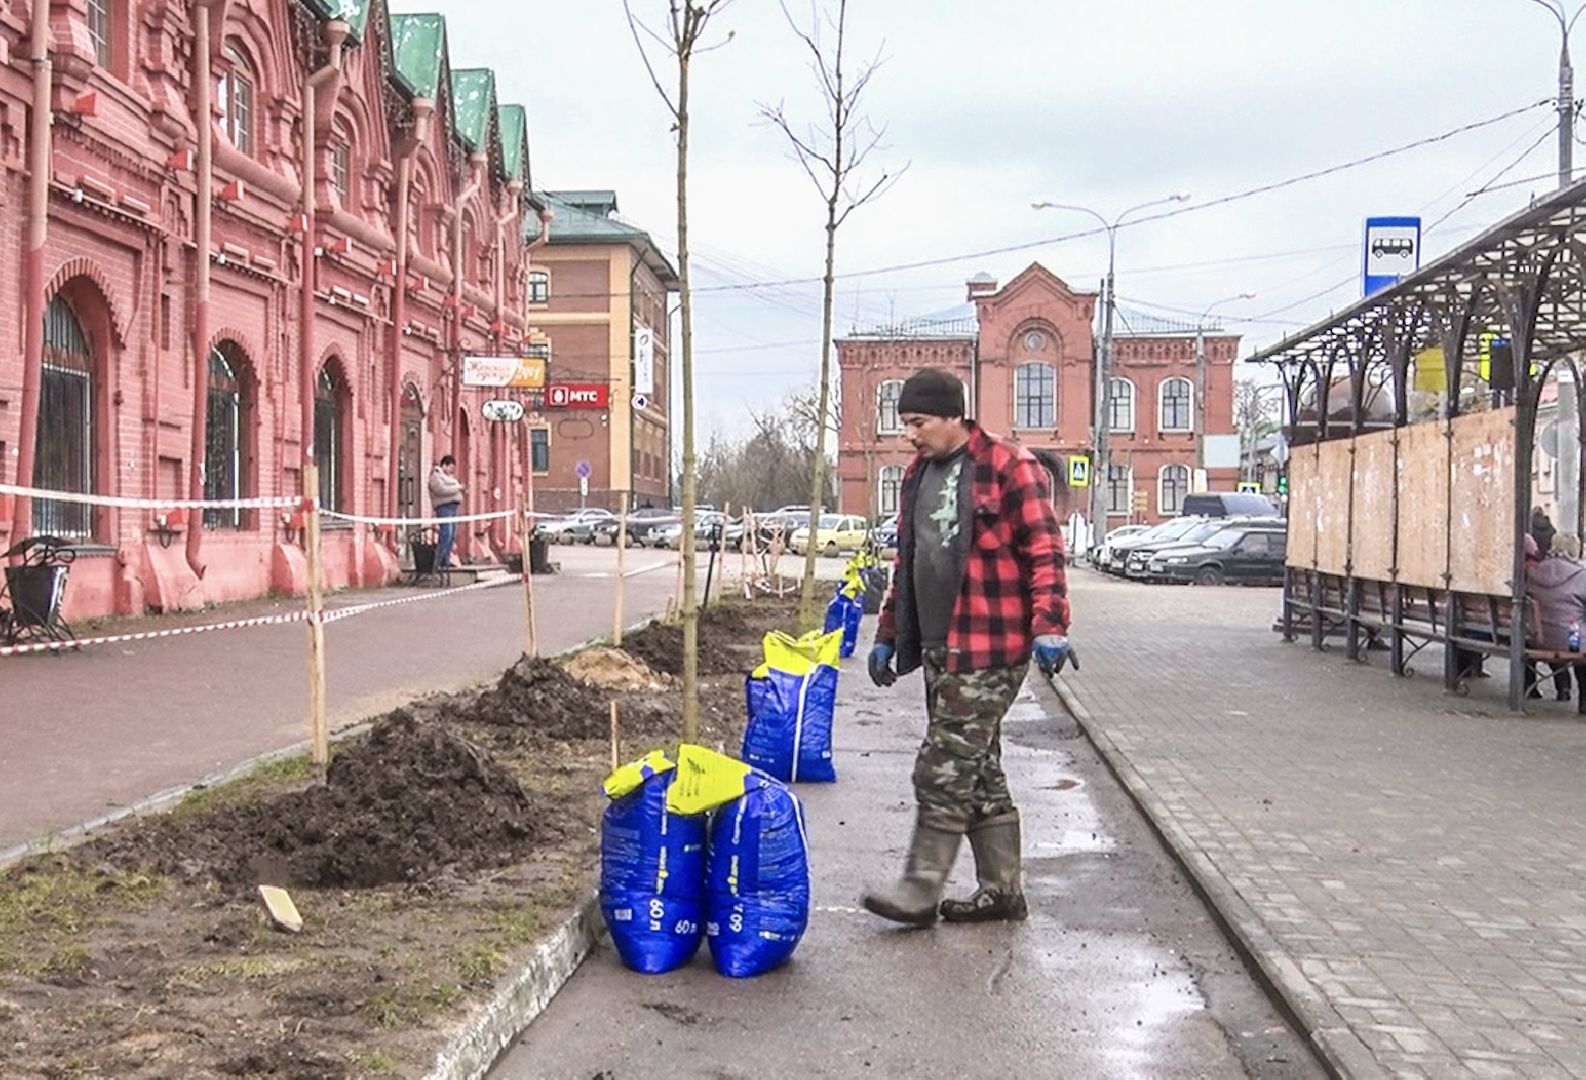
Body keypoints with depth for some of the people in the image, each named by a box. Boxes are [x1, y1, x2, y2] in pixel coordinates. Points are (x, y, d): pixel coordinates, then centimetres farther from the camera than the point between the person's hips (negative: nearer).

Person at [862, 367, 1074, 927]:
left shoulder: (1008, 466, -9)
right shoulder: (919, 474, 16)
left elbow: (1044, 551, -12)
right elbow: (907, 561, 24)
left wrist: (1049, 627, -21)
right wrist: (888, 634, 23)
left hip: (989, 646, -8)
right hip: (939, 647, 9)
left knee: (945, 766, -7)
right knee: (978, 767, 12)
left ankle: (921, 890, 1)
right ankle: (1001, 890, 20)